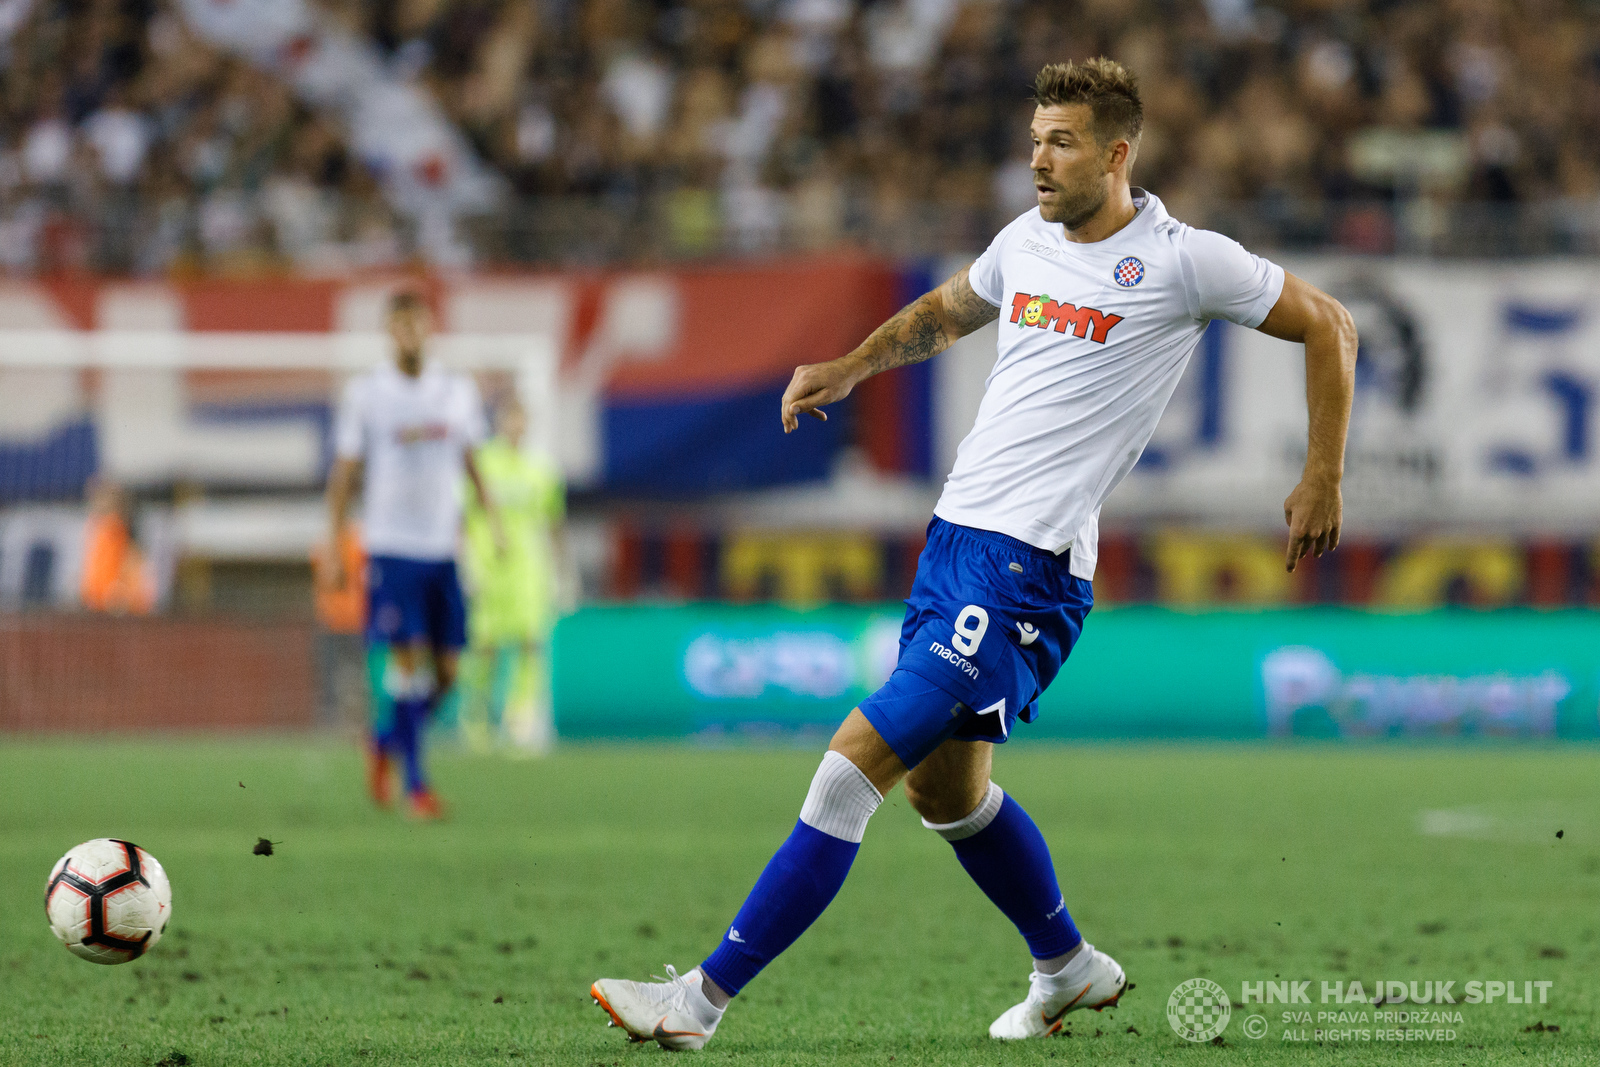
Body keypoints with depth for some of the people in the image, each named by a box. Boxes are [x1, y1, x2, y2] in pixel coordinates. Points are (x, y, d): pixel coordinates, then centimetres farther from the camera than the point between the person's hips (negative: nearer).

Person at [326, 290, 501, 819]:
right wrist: (335, 548, -2)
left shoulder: (459, 392, 9)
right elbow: (343, 473, 3)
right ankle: (415, 782, -5)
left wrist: (494, 523, 6)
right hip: (391, 545, -4)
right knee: (410, 659, -11)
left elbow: (473, 466, 17)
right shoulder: (364, 393, 0)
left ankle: (387, 741, 27)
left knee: (446, 670, 1)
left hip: (445, 547, 4)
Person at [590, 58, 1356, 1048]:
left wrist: (1323, 476, -1)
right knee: (945, 788, 18)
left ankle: (704, 998, -13)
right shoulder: (1027, 242, 11)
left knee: (855, 765, -14)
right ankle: (1070, 968, 41)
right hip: (954, 539, 8)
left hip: (1029, 569, -8)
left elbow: (1330, 325, 1)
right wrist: (848, 369, 19)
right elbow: (947, 312, 33)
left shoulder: (1182, 261, -8)